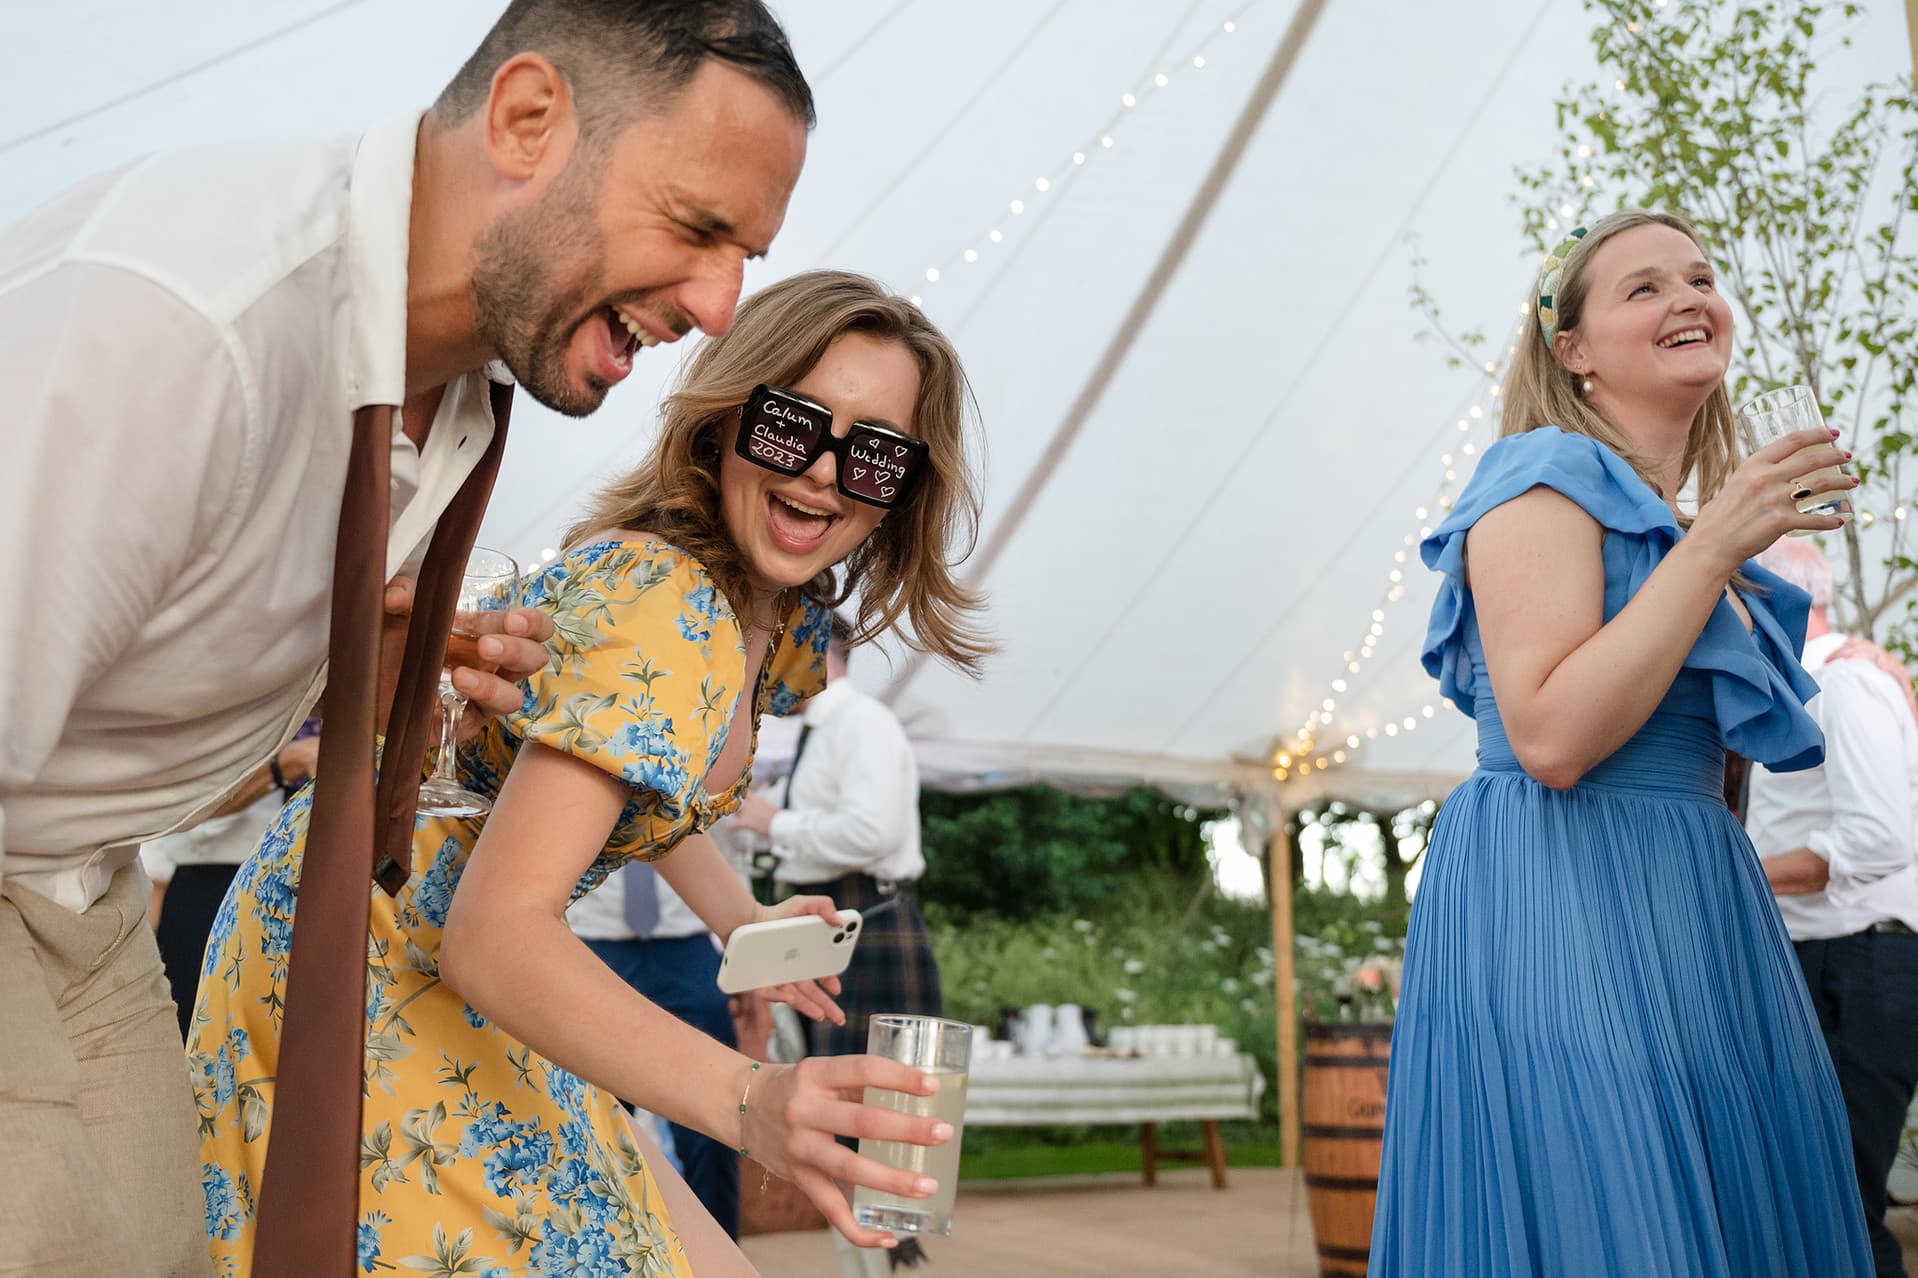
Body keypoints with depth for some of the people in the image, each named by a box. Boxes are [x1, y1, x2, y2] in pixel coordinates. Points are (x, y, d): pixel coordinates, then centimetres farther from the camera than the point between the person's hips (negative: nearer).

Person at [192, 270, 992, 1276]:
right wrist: (749, 1102, -51)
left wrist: (743, 922, 7)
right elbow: (493, 934, -39)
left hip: (464, 982, 9)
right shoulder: (657, 604, -30)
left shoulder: (785, 625, -1)